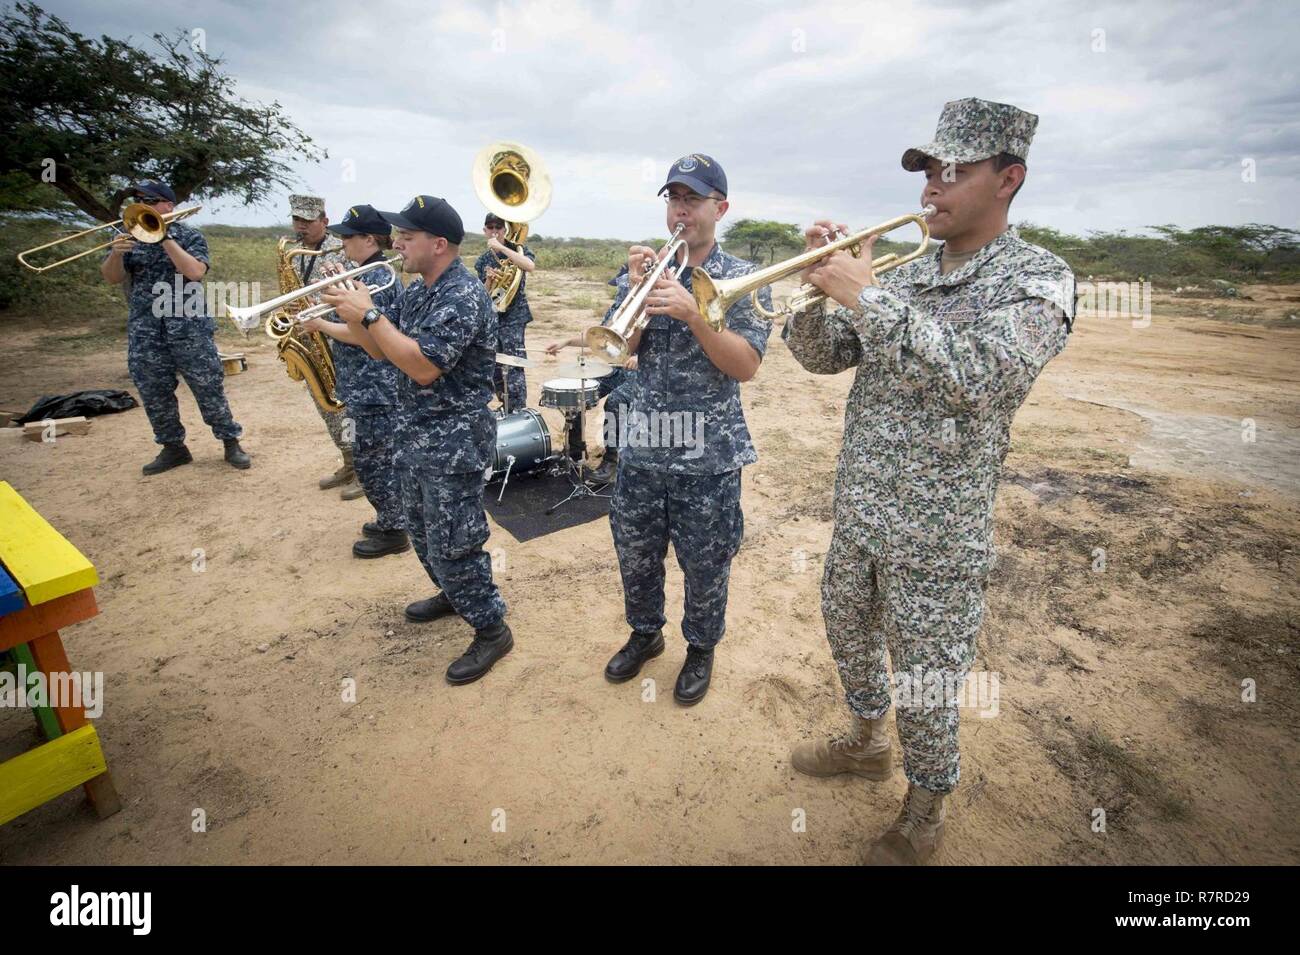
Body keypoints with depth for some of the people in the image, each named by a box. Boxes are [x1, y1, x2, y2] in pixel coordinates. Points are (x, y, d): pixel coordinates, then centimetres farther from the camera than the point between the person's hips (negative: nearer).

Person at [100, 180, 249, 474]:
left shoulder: (189, 236, 2)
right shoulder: (130, 236, 11)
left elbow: (195, 272, -14)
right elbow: (111, 278, 4)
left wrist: (165, 239, -17)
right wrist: (116, 253, -15)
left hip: (189, 329, -4)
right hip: (143, 333, 4)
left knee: (209, 390, -1)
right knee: (155, 396, 8)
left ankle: (231, 442, 10)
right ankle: (173, 448, 20)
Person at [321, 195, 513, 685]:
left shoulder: (463, 296, -20)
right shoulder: (417, 290, 10)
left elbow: (423, 367, -28)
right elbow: (380, 347, 13)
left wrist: (369, 315, -22)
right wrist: (351, 310, -3)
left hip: (453, 440, -10)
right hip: (416, 433, 10)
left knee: (452, 543, -4)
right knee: (422, 530, 22)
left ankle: (492, 630, 12)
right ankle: (453, 594, 43)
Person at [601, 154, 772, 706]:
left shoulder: (743, 279, -3)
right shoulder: (647, 269, 7)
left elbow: (747, 365, -14)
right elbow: (617, 349, -2)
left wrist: (691, 312, -25)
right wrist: (636, 290, -16)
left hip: (708, 453, -3)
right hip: (643, 445, 4)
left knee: (704, 564, 10)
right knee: (635, 553, 17)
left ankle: (701, 648, 36)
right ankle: (644, 634, 42)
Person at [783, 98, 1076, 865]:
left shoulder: (1039, 279, -10)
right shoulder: (905, 273, 7)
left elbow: (980, 376, -28)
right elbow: (824, 356, 5)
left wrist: (868, 297, -27)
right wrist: (820, 287, -12)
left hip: (939, 529, -6)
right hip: (859, 510, 6)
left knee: (927, 686, 9)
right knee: (849, 632, 23)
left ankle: (925, 815, 35)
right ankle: (867, 742, 50)